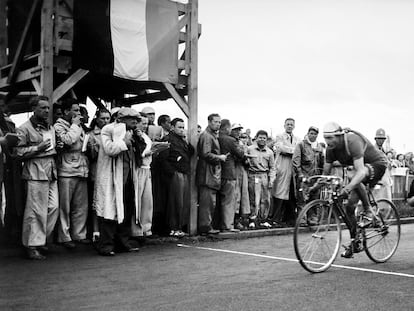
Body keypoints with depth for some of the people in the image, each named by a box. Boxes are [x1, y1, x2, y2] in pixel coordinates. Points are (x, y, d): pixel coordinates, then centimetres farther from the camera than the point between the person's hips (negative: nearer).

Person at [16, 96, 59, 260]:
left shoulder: (50, 128, 20)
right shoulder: (24, 128, -3)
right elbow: (18, 151, -8)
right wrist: (37, 148, -17)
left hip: (51, 171, 7)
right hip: (35, 172, -7)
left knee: (54, 207, 4)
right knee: (36, 209, -7)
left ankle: (40, 239, 19)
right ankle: (32, 245, 3)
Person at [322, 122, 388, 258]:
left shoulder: (353, 141, -34)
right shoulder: (331, 149, -11)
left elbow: (360, 171, -43)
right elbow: (326, 172, -5)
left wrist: (348, 187, -56)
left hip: (376, 164, -7)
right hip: (361, 167, 7)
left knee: (353, 176, -39)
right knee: (349, 205, -5)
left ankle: (367, 212, -20)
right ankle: (355, 243, 9)